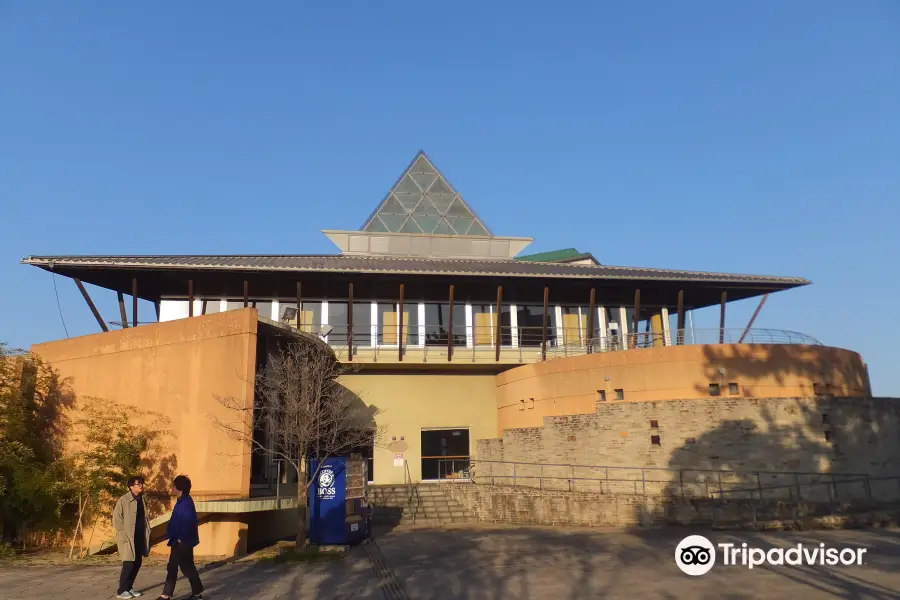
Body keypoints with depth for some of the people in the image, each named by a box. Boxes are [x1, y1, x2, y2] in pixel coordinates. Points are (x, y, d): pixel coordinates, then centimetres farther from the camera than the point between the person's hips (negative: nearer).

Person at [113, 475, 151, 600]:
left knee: (137, 564, 9)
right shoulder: (124, 500, -11)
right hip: (128, 538, -6)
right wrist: (123, 535, -14)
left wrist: (147, 533, 8)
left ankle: (129, 587, 23)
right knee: (128, 564, -6)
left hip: (140, 537, 6)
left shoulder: (143, 499, 8)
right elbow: (117, 518, -11)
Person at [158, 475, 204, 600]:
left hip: (184, 542, -10)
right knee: (172, 568, 13)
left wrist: (182, 538, -19)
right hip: (178, 541, 10)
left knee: (187, 567, 2)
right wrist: (175, 538, 14)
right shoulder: (181, 500, 10)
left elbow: (189, 522, -26)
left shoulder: (186, 502, -21)